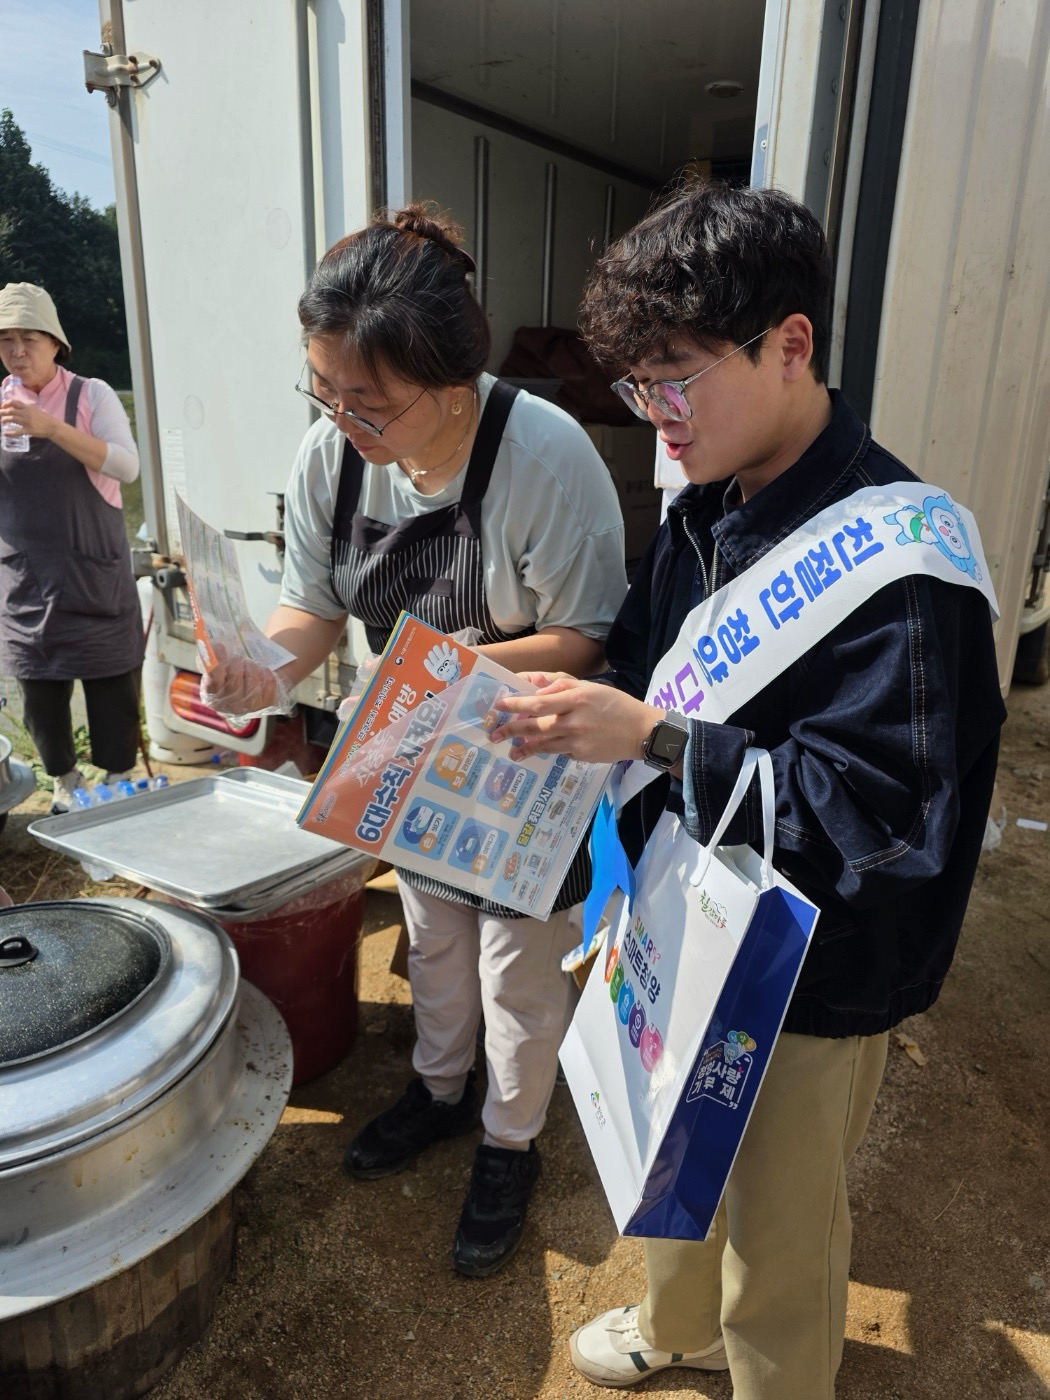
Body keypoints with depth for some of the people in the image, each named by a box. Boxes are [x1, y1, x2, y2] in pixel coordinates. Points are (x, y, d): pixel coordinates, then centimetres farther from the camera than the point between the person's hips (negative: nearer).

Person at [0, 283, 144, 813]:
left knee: (112, 682, 3)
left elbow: (127, 466, -16)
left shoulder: (91, 395, -1)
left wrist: (51, 427, -26)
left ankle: (118, 780, 20)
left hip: (94, 574, -3)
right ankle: (65, 779, 27)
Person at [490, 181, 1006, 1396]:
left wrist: (652, 739, -32)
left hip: (811, 975, -7)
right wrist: (564, 708, -9)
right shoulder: (701, 515, 0)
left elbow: (880, 806, -27)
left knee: (775, 1236, 17)